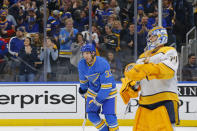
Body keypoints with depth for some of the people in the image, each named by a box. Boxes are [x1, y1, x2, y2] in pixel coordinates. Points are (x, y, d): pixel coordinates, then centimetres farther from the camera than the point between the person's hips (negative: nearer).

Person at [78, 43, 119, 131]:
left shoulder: (102, 64, -29)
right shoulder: (81, 64, -12)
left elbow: (107, 85, -29)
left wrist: (97, 101, -30)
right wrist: (83, 91, 22)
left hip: (108, 91, -5)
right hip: (93, 91, 5)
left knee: (109, 116, -12)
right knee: (92, 115, 0)